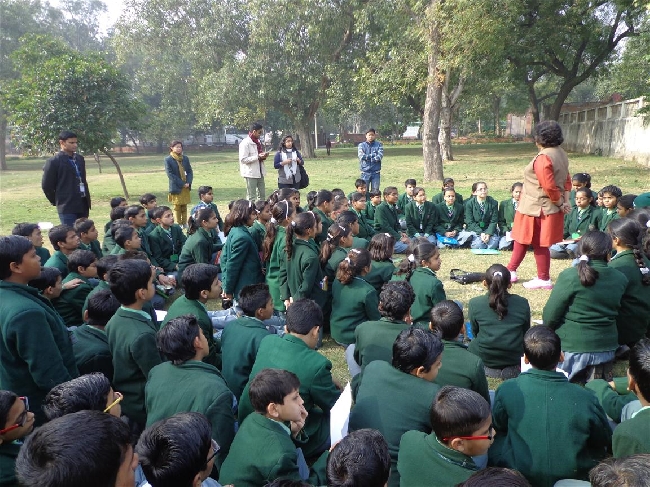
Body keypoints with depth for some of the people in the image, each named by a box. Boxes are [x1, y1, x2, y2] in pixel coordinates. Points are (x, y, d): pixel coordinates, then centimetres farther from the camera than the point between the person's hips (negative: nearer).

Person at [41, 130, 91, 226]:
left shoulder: (80, 159, 13)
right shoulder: (53, 162, -7)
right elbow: (46, 186, -4)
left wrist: (87, 199, 15)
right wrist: (57, 202, 2)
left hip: (83, 206, 6)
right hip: (67, 208, -6)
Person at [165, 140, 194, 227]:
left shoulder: (185, 158, 7)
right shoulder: (168, 160, -6)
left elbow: (190, 171, 8)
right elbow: (170, 174, -10)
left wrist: (188, 182, -9)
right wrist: (182, 184, -14)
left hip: (186, 187, 4)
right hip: (176, 187, -4)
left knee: (184, 206, 10)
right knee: (177, 207, 4)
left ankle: (184, 223, 17)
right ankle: (179, 224, 11)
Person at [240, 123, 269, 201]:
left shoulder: (258, 142, 13)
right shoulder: (245, 143, -13)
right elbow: (243, 159, -18)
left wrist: (263, 156, 1)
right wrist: (258, 157, -22)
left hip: (260, 173, 8)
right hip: (251, 173, -8)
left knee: (262, 195, 11)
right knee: (251, 197, -2)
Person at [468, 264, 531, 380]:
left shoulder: (475, 303, -10)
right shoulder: (522, 304, -6)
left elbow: (475, 333, 2)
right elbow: (526, 333, 7)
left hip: (484, 358, -1)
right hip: (514, 358, 1)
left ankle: (488, 368, 16)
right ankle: (512, 368, 16)